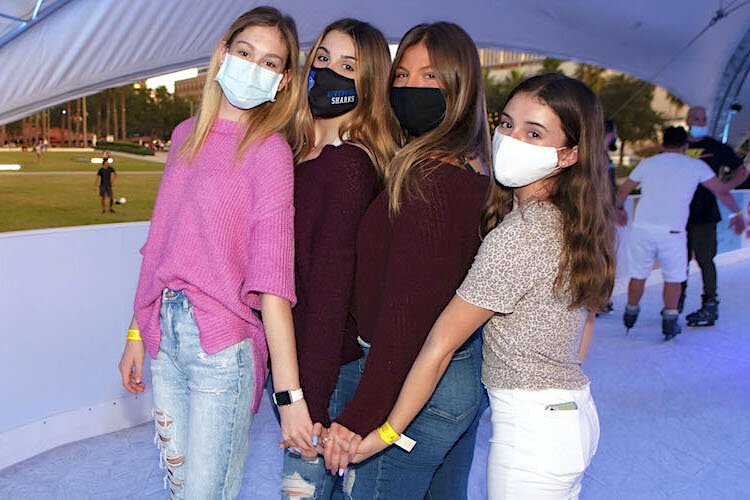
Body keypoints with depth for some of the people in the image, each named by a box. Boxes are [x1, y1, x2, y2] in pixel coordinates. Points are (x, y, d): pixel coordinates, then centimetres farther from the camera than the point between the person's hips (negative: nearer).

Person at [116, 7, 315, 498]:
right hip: (163, 336, 6)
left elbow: (273, 278, -18)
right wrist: (137, 332, 11)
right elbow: (161, 244, 12)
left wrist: (290, 395, -23)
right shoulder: (186, 135, 9)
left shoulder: (269, 150, -10)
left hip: (223, 345, -6)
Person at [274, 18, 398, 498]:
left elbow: (329, 286, -21)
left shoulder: (348, 164, -18)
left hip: (328, 367, -8)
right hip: (290, 356, 8)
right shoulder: (302, 152, 9)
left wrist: (311, 404, -19)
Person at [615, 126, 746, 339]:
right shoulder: (696, 166, 9)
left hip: (642, 227, 2)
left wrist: (620, 209, 39)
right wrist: (738, 214, 29)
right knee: (674, 278, 14)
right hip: (672, 232, -2)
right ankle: (670, 323, 15)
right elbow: (722, 191, 14)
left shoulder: (647, 163, 13)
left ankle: (631, 315, 31)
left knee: (638, 274, 17)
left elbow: (623, 191, 20)